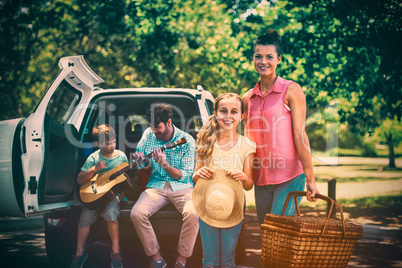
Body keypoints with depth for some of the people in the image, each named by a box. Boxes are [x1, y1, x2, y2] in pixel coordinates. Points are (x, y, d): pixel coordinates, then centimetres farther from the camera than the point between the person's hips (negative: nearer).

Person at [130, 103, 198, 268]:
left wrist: (165, 165, -25)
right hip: (156, 186, 3)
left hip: (181, 187, -3)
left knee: (193, 213, -33)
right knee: (136, 213, -25)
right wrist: (139, 160, -10)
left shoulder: (187, 141, -7)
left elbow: (185, 175, -9)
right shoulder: (149, 135, 4)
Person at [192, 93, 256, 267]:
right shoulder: (206, 143, 2)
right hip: (207, 207, 1)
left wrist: (244, 177, -21)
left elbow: (249, 186, 0)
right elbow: (194, 179, 6)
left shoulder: (246, 145, -2)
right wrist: (198, 174, -16)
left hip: (233, 209, 0)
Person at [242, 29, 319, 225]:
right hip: (260, 180, 5)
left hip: (289, 177, -5)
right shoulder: (247, 98, 12)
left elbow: (300, 137, -7)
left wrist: (310, 179, -10)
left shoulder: (291, 90, -2)